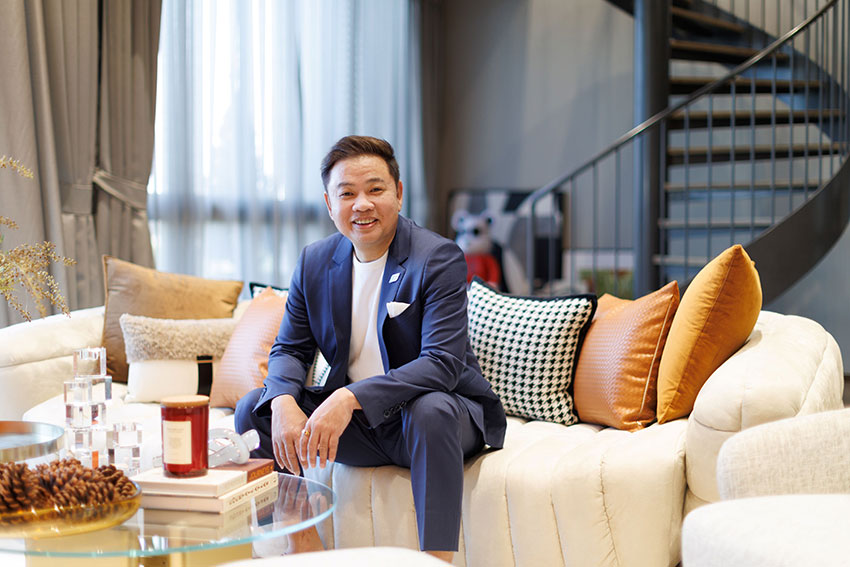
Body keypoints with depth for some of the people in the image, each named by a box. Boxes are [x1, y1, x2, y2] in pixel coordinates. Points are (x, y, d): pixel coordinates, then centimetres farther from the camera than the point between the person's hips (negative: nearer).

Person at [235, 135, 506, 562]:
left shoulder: (439, 258, -16)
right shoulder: (314, 262, 2)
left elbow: (443, 364, -25)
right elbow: (289, 350, 5)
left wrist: (351, 397, -36)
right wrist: (284, 404, -19)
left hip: (440, 410, -5)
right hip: (350, 420, 5)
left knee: (431, 409, -38)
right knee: (253, 408, -10)